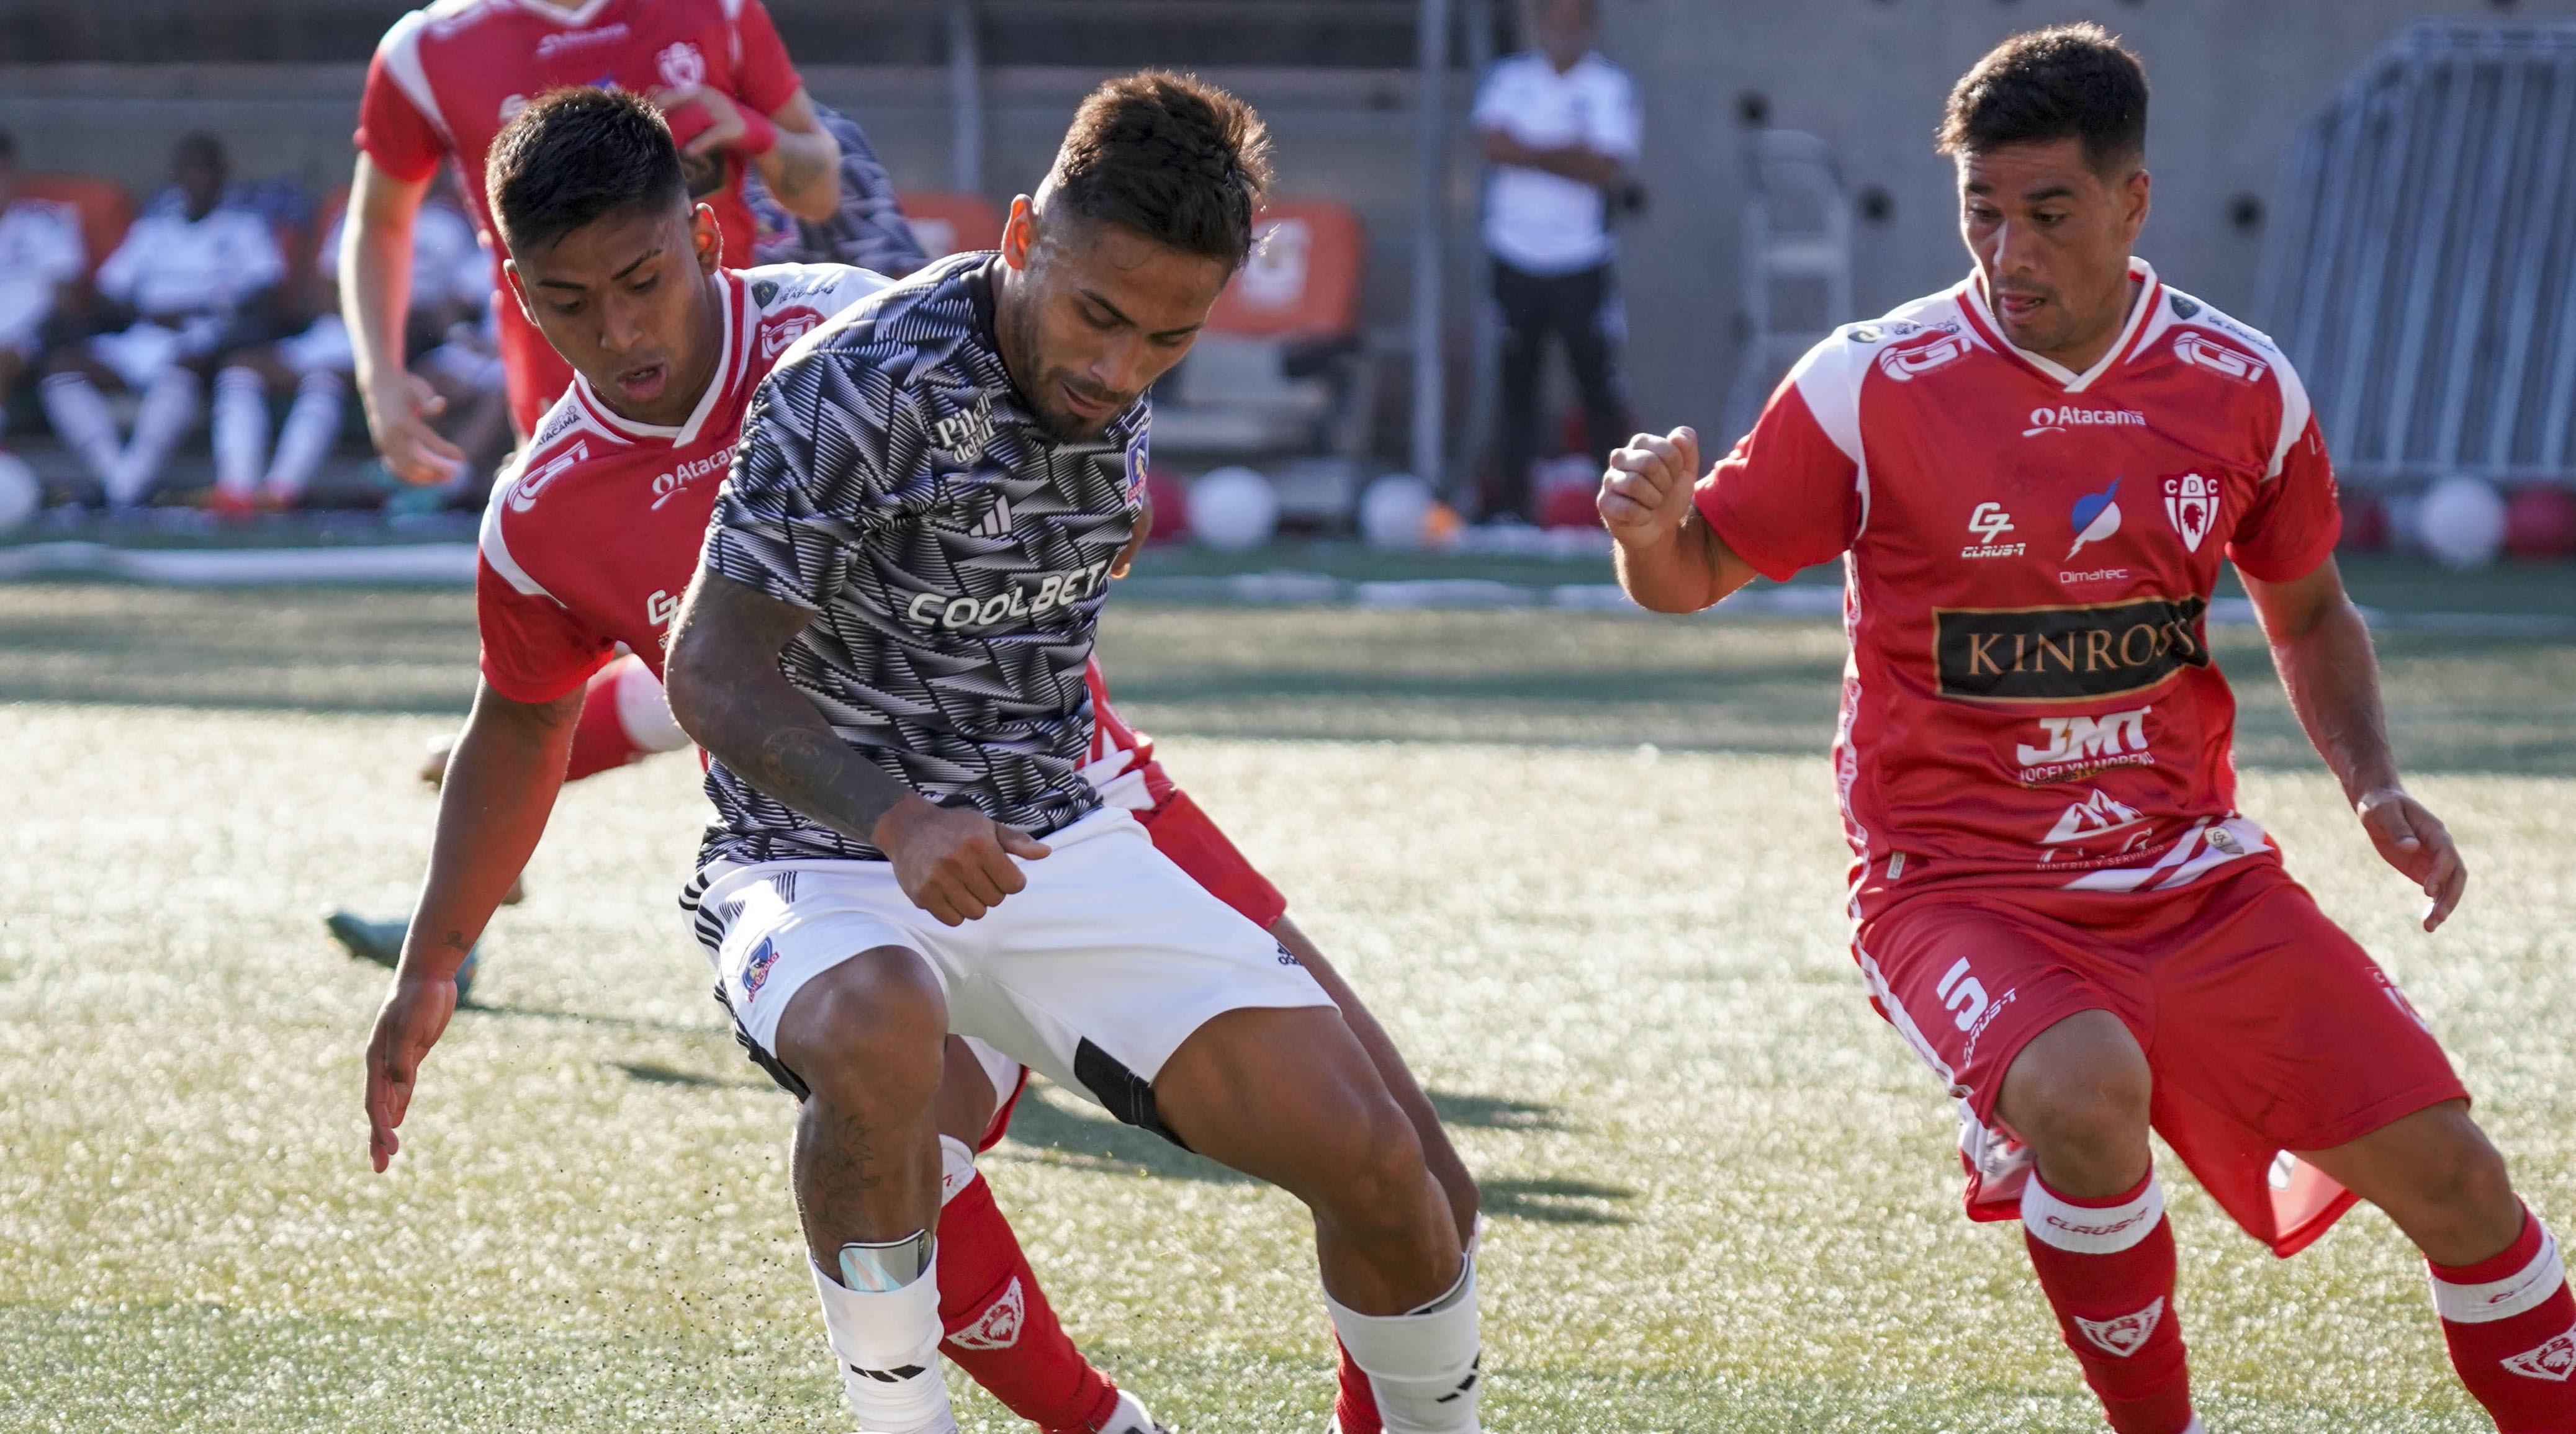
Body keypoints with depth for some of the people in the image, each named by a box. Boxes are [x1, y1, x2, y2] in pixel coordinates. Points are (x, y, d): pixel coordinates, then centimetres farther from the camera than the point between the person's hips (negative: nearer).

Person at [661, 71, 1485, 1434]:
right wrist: (898, 823, -33)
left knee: (1373, 1159, -9)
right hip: (827, 860, -6)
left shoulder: (1114, 399, 2)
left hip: (1054, 847, 6)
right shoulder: (862, 388, -20)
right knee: (880, 1030, -42)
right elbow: (711, 670, -20)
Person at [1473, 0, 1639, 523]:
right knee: (1516, 384, 2)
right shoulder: (1510, 78, 9)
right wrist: (1573, 156, -10)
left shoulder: (1611, 86, 2)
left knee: (1599, 380, -5)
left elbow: (1608, 168, -10)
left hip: (1581, 262, -2)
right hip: (1515, 258, 2)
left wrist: (1530, 153, -9)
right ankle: (1511, 503, 4)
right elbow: (1495, 145, -7)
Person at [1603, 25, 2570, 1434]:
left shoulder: (2241, 385, -1)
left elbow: (2307, 612, 16)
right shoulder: (1871, 384, -11)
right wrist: (1650, 526, -24)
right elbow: (1696, 574, -1)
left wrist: (2374, 786, 0)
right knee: (2088, 1089, -34)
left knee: (2448, 1172, -5)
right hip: (1958, 884, -3)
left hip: (2192, 870, 4)